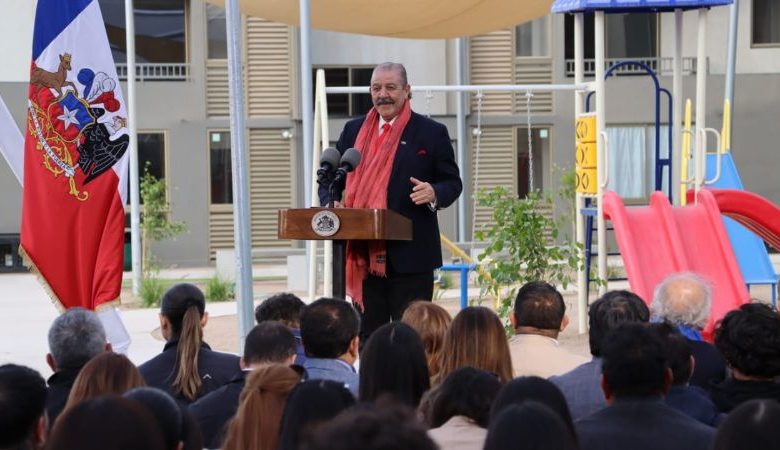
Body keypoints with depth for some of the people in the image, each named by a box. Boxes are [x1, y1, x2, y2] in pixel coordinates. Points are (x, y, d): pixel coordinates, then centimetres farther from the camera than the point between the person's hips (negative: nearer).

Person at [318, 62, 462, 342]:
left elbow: (452, 183, 5)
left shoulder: (431, 133, 2)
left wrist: (434, 194, -18)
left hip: (410, 254, -3)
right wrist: (330, 202, -6)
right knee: (368, 334, 10)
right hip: (363, 254, 4)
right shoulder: (354, 130, 12)